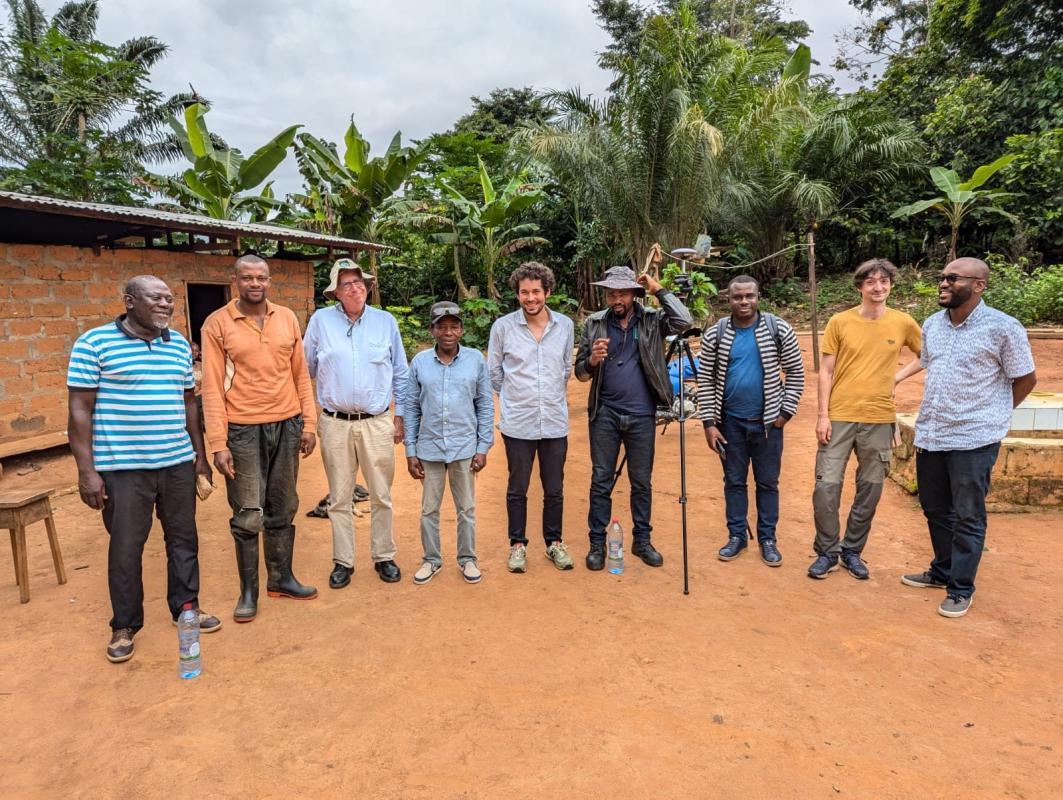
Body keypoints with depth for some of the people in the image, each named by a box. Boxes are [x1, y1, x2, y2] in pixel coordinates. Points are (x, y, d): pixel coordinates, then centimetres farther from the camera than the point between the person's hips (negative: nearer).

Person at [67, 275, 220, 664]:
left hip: (178, 463, 5)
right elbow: (80, 410, -7)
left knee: (183, 538, 13)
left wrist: (200, 454, 14)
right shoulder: (94, 344, -6)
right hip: (123, 468, -4)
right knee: (125, 547, 6)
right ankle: (124, 625, 24)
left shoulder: (180, 344, 9)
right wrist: (86, 471, -12)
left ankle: (186, 606, 30)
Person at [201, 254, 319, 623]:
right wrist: (218, 444, -11)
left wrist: (308, 424, 4)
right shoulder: (217, 324, -4)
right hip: (243, 430, -3)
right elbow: (212, 387, -6)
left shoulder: (287, 318, 6)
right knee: (248, 516, 3)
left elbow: (300, 375, 9)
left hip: (286, 426, 3)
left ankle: (281, 578, 28)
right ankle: (248, 591, 19)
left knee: (282, 509, 13)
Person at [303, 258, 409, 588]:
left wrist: (400, 417, 8)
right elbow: (305, 371, 8)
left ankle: (384, 557, 23)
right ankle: (343, 561, 22)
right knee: (339, 499, 9)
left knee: (381, 497, 8)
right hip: (335, 424, 0)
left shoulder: (385, 321, 3)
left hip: (377, 423, 0)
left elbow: (400, 374, 9)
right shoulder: (321, 320, 0)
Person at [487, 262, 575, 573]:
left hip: (555, 422, 2)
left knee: (554, 489, 12)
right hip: (517, 424, -2)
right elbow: (494, 373, 5)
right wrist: (514, 398, 10)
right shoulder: (503, 326, -5)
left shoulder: (565, 325, 2)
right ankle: (518, 544, 27)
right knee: (517, 489, 10)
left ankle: (554, 542, 30)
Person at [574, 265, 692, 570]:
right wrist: (592, 360, -19)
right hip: (604, 416, 0)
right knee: (601, 481, 6)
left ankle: (642, 540, 27)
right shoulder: (594, 324, 2)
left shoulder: (652, 320, 0)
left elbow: (684, 321, -20)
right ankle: (597, 543, 18)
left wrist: (658, 289, -13)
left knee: (642, 482, 11)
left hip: (642, 416, 0)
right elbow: (580, 373, 3)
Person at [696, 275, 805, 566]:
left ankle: (767, 538, 24)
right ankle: (737, 536, 25)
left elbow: (796, 373, 1)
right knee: (734, 481, 11)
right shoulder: (714, 334, -3)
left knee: (768, 482, 10)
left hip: (767, 422, -1)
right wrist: (709, 423, -6)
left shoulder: (779, 330, -5)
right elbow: (705, 380, -1)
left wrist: (785, 412, -5)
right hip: (730, 422, 1)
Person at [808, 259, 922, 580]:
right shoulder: (839, 322, -1)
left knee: (870, 490, 8)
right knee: (826, 485, -4)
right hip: (839, 417, -1)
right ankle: (827, 552, 14)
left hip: (879, 419, 2)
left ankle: (852, 551, 25)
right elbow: (826, 371, -1)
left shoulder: (903, 323, 2)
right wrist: (822, 415, -6)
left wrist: (899, 374, 2)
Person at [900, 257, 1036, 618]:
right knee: (935, 510, 17)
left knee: (967, 518, 4)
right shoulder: (932, 324, 6)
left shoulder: (1003, 328, -11)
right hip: (929, 435, 6)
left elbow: (1026, 379, -1)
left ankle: (961, 589, 18)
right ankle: (942, 571, 36)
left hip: (974, 440, -6)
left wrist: (992, 414, 6)